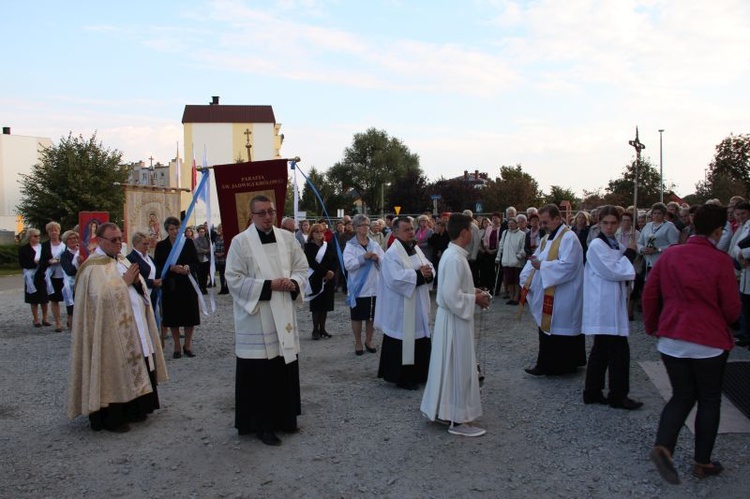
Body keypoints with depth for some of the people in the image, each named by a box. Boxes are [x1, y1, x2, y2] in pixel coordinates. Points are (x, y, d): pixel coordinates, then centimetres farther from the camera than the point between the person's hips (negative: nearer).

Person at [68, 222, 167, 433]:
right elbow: (101, 296, -23)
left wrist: (137, 282, -7)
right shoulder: (93, 267, -10)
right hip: (111, 332, -8)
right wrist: (124, 280, -17)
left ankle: (131, 409, 24)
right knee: (114, 372, -3)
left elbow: (141, 290, 14)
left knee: (134, 369, 12)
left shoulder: (123, 261, 14)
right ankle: (111, 417, 9)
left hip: (134, 329, 8)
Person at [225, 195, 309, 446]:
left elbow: (302, 268, 12)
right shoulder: (240, 242, -7)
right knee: (260, 374, 1)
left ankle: (284, 417, 29)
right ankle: (262, 424, 15)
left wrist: (293, 283, -10)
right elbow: (234, 279, -11)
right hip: (256, 318, -4)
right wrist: (268, 285, -17)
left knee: (285, 369, 12)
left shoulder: (287, 238, 6)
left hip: (284, 317, 5)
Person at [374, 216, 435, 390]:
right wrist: (419, 274, -19)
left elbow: (430, 268, 13)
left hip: (418, 305, 8)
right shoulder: (392, 253, -15)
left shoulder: (416, 249, 11)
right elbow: (397, 278, -26)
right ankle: (402, 377, 12)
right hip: (401, 307, -8)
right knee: (404, 341, 0)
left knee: (419, 339, 14)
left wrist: (428, 272, -11)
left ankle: (418, 373, 27)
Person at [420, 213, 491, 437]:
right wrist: (475, 299, -14)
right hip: (455, 320, -10)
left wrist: (473, 291, 9)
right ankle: (457, 419, 11)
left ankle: (447, 410, 29)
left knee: (453, 366, 18)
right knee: (457, 368, 0)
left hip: (452, 318, 10)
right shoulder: (455, 259, -23)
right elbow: (453, 296, -27)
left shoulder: (452, 254, 8)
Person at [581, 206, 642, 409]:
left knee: (601, 350, 13)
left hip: (612, 305, 9)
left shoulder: (617, 245, 14)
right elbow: (614, 271, -18)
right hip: (604, 307, -9)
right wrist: (630, 253, -9)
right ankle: (618, 396, 6)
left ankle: (592, 392, 21)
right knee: (619, 351, -5)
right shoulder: (596, 245, -13)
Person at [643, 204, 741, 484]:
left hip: (671, 340, 4)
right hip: (709, 342, -3)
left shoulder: (669, 255, -1)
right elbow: (732, 309, -7)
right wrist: (724, 323, 16)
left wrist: (652, 326, 18)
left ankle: (662, 446, -4)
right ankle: (702, 463, 22)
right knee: (709, 401, 14)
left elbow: (649, 294, 3)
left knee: (681, 396, 16)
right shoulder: (720, 261, -13)